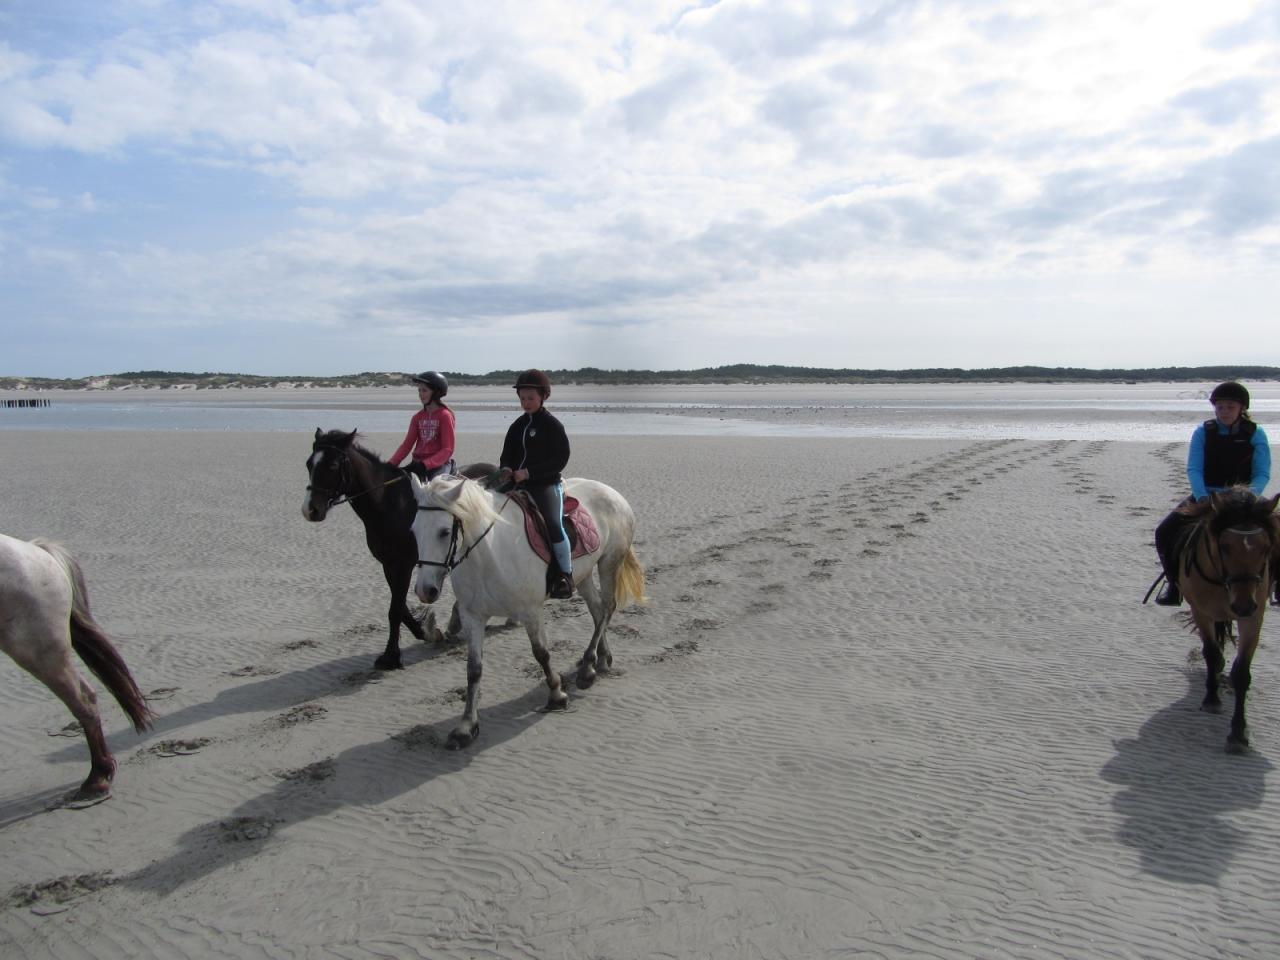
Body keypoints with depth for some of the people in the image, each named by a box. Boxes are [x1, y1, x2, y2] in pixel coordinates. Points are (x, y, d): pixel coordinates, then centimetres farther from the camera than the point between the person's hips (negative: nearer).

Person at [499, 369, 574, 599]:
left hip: (547, 484, -7)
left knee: (553, 525, -25)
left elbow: (560, 460, -12)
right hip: (520, 485, 7)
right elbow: (508, 454, 16)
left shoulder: (553, 425, -6)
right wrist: (506, 468, -8)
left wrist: (528, 472, -19)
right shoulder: (518, 425, 12)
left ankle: (566, 574, -11)